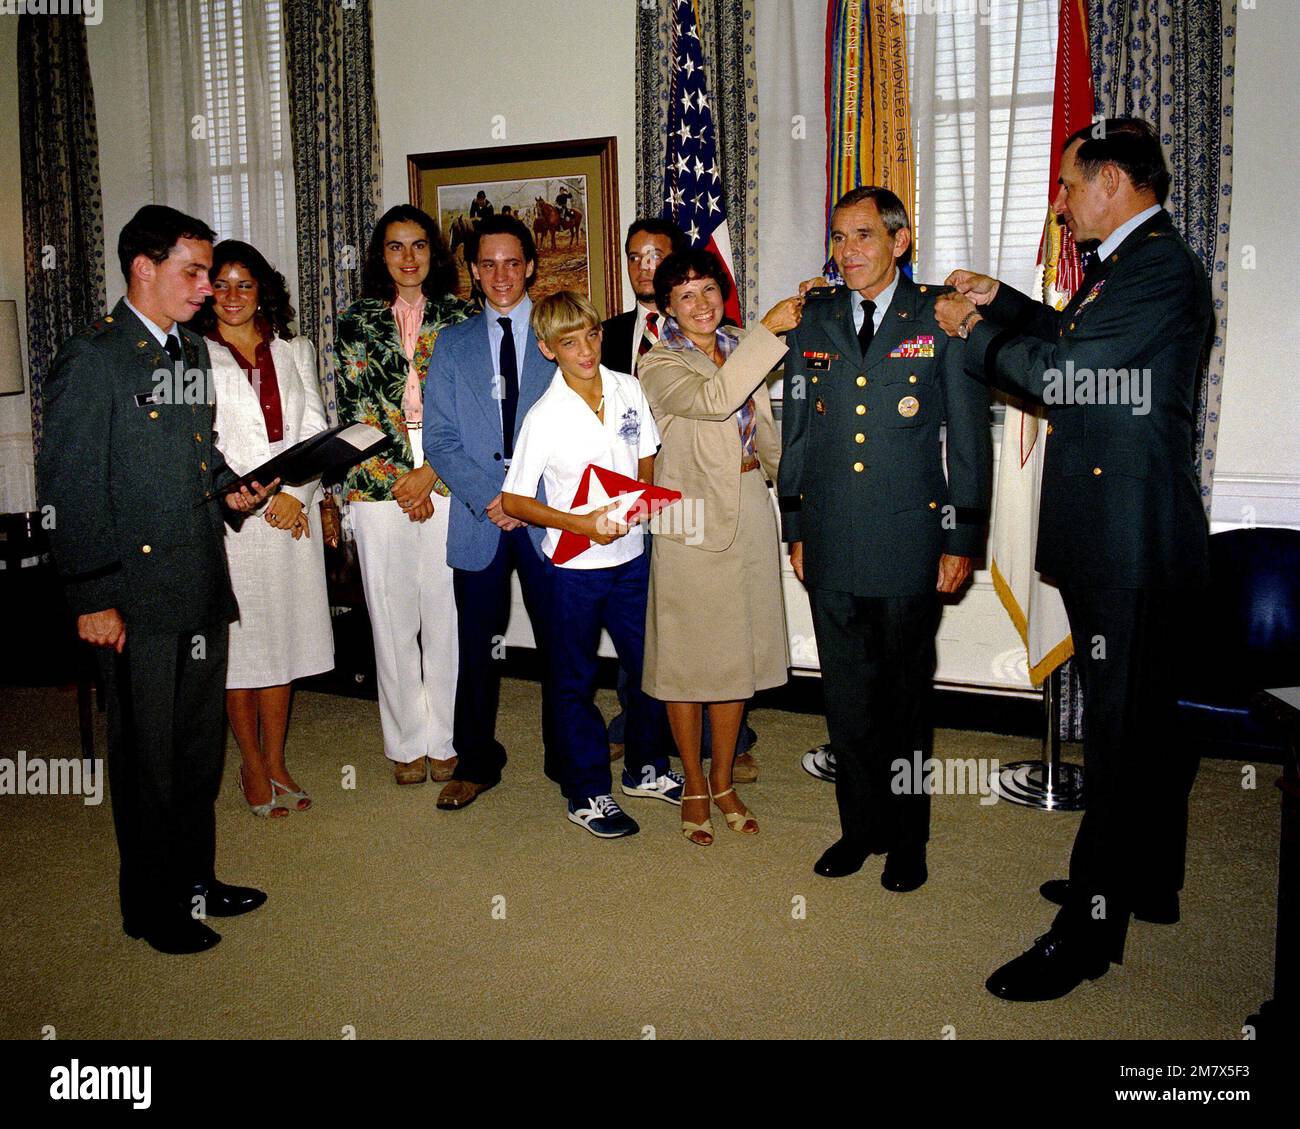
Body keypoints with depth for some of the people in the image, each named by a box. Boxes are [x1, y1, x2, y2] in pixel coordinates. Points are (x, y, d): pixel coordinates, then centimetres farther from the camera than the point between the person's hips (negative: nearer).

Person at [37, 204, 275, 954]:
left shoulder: (193, 350, 13)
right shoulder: (92, 359, -11)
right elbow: (71, 489, -13)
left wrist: (230, 491, 3)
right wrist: (93, 598, -15)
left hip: (203, 588, 8)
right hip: (138, 597, -7)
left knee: (201, 744, 18)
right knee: (148, 758, 6)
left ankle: (195, 878, 35)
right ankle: (153, 907, 23)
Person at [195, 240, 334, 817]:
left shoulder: (295, 351, 13)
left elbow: (316, 432, 7)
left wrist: (295, 494, -7)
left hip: (293, 515, 3)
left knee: (283, 637, 8)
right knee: (238, 642, 3)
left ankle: (276, 762, 20)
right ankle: (253, 766, 18)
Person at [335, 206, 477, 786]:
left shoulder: (459, 317, 8)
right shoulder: (359, 320, 9)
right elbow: (353, 408, 3)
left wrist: (430, 472, -9)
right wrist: (398, 480, -6)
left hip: (448, 483, -1)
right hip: (379, 486, 1)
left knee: (447, 611, 2)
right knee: (392, 617, 5)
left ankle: (446, 739, 16)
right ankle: (407, 743, 18)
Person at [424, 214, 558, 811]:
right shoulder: (452, 344, 11)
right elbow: (439, 437, 5)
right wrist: (489, 497, -9)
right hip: (478, 517, 1)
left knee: (559, 643, 5)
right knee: (478, 647, 7)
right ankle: (476, 762, 23)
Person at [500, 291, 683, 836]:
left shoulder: (629, 389, -1)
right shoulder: (544, 417, -14)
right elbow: (513, 501, -10)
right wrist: (583, 524, -20)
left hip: (632, 554, 4)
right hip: (576, 565, -4)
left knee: (651, 665, 13)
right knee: (576, 680, 9)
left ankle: (646, 768, 35)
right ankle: (588, 793, 25)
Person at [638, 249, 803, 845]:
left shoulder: (741, 349, 11)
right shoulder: (659, 365, -7)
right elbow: (714, 399, -27)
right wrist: (767, 330, -25)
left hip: (750, 512, 5)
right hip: (693, 520, -5)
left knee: (737, 653, 12)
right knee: (688, 657, 5)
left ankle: (724, 782, 26)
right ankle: (694, 788, 22)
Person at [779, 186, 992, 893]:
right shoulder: (814, 318, 9)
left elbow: (969, 436, 0)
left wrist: (961, 539, -3)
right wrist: (795, 528, 10)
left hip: (910, 541, -3)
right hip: (832, 543, 3)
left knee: (905, 695, 9)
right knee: (846, 695, 9)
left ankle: (906, 837, 26)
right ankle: (861, 826, 27)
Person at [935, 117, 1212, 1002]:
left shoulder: (1161, 269, -17)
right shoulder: (1135, 264, 15)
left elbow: (1060, 373, -23)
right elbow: (1080, 340, 27)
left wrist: (974, 331, -8)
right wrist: (1002, 302, 18)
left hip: (1132, 546, -11)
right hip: (1128, 540, 11)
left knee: (1122, 732, -3)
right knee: (1142, 720, 20)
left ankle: (1089, 932, 8)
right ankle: (1149, 884, 37)